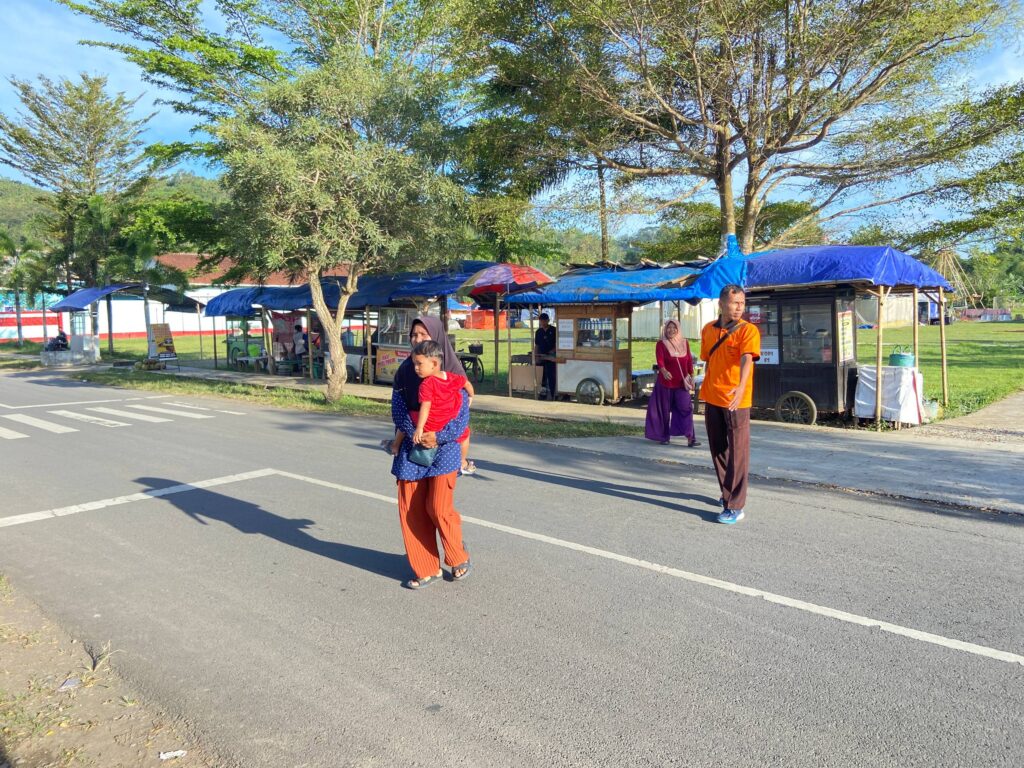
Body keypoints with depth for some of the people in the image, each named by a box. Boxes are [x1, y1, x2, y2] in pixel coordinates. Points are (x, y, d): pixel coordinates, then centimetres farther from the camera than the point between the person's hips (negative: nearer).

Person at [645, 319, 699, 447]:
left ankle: (690, 438, -10)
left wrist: (692, 377, 5)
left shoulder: (685, 343, 7)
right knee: (665, 409, 6)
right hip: (665, 382, -2)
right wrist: (664, 371, -38)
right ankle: (664, 436, 20)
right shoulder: (661, 344, -5)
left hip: (681, 383, 2)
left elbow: (689, 361, 9)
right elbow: (660, 360, -19)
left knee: (686, 408, -8)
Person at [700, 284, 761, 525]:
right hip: (712, 399, 6)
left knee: (737, 453, -2)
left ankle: (735, 507, 2)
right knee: (717, 449, 15)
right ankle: (729, 493, 34)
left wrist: (741, 387, -43)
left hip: (736, 401, -6)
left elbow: (747, 360, -26)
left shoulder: (748, 330, -10)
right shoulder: (708, 330, 8)